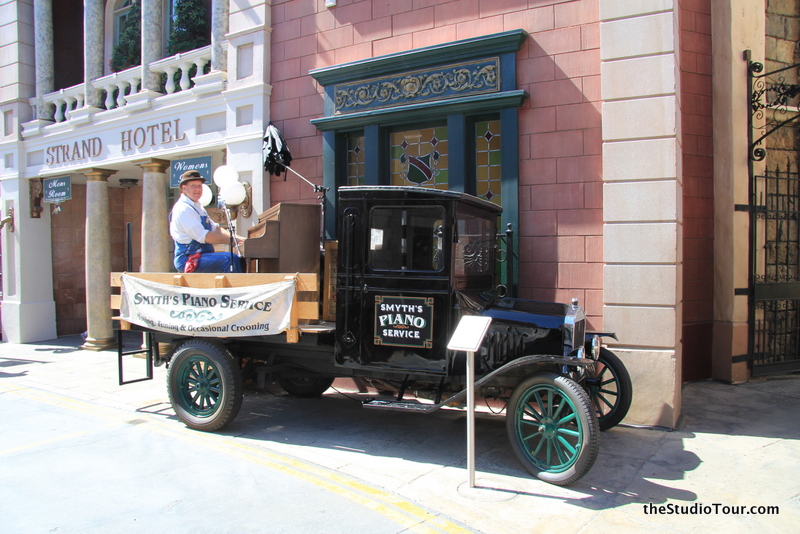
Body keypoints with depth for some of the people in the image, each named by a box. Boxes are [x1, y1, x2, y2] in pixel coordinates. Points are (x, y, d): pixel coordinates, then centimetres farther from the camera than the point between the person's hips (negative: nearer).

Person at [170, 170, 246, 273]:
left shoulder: (198, 207, 18)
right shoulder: (183, 209, -13)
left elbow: (215, 228, 14)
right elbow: (204, 237, -20)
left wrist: (235, 237, -2)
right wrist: (232, 240, -17)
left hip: (201, 256, 10)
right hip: (188, 260, -10)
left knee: (240, 261, 1)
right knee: (231, 259, -27)